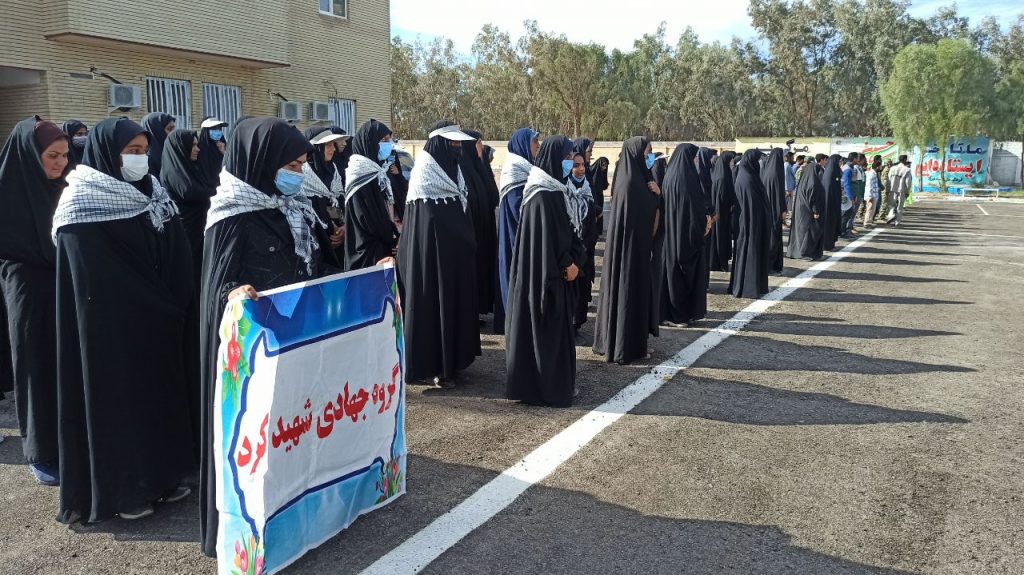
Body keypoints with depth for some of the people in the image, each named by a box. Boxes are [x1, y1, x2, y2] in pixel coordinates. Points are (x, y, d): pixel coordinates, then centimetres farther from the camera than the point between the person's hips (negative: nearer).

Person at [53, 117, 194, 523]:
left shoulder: (152, 192, 7)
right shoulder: (82, 205, -12)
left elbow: (177, 261, 6)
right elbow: (87, 287, -15)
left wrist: (175, 312, -4)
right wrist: (157, 305, -15)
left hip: (156, 323, 7)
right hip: (110, 328, -6)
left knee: (160, 391, 13)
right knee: (117, 397, 3)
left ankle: (163, 475, 27)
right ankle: (119, 489, 16)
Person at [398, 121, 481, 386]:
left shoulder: (455, 169, 13)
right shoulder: (424, 170, -11)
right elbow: (421, 219, -14)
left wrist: (468, 245, 12)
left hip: (458, 253, 8)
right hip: (433, 252, -8)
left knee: (458, 301, 11)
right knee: (435, 302, -3)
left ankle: (454, 358, 21)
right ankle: (436, 366, 4)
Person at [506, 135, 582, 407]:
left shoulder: (557, 190, 12)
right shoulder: (542, 195, -18)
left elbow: (568, 229, 12)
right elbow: (546, 235, -20)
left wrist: (575, 260, 1)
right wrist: (566, 264, -13)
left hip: (558, 269, 10)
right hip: (545, 271, -10)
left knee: (557, 326, 14)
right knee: (546, 326, -2)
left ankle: (559, 382, 23)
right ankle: (547, 387, 7)